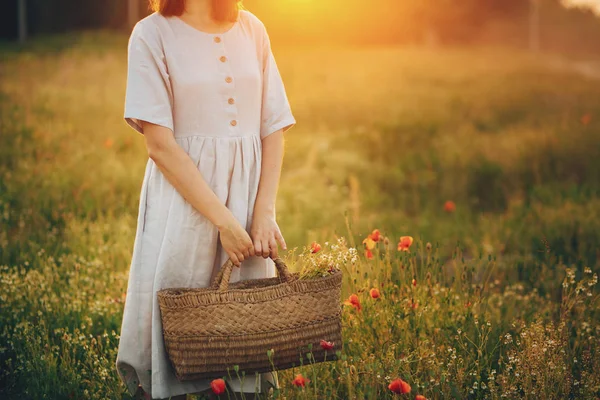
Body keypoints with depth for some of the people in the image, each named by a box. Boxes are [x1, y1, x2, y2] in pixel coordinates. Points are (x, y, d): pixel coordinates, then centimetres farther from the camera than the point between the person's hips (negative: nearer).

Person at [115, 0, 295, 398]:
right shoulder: (153, 34, -6)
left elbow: (274, 129, 5)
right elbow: (159, 143, -12)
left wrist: (264, 212, -7)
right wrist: (223, 219, -16)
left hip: (248, 193, 4)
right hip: (182, 196, -3)